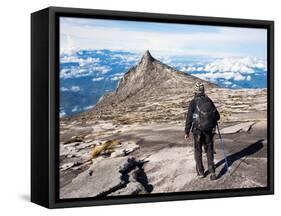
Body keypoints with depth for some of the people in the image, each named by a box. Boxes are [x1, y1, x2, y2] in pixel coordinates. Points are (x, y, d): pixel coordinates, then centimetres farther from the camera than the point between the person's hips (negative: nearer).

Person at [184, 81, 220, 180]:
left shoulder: (193, 102, -10)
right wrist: (212, 119, 27)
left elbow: (189, 118, -12)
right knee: (209, 151, 11)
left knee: (198, 151, 13)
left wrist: (187, 132, -5)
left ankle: (200, 172, 17)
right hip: (209, 130, 2)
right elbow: (217, 116, 4)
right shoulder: (208, 100, 0)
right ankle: (212, 172, 2)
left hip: (198, 130, -2)